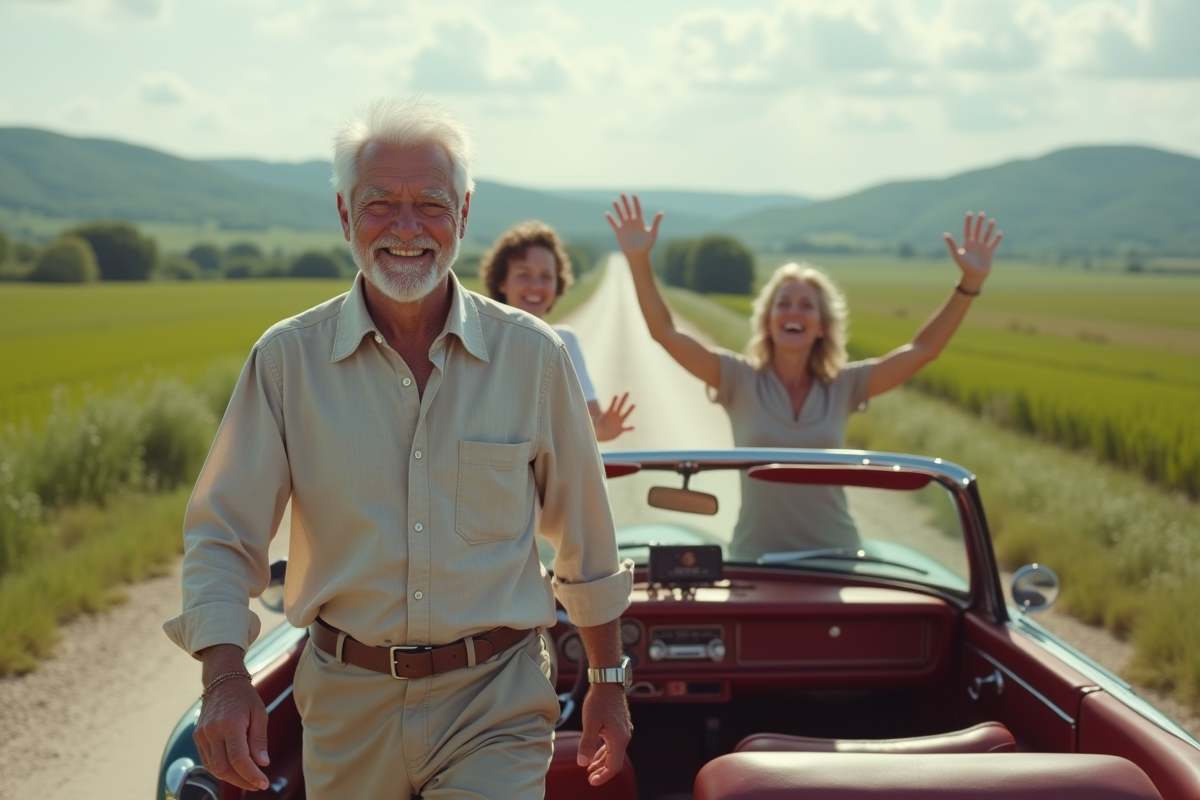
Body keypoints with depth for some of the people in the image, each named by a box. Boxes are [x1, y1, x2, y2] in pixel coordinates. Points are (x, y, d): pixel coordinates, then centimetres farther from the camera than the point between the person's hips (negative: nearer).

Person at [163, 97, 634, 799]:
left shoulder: (533, 357, -3)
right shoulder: (287, 359, -5)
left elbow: (586, 540, 7)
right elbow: (222, 537, -3)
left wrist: (609, 684, 13)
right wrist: (225, 678, -19)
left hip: (495, 706, -1)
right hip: (348, 707, 1)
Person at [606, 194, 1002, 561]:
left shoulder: (843, 386, 2)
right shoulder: (739, 380, -2)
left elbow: (922, 349, -1)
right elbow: (665, 332, -10)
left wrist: (969, 284, -8)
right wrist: (639, 261, -20)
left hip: (834, 556, 1)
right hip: (755, 558, -1)